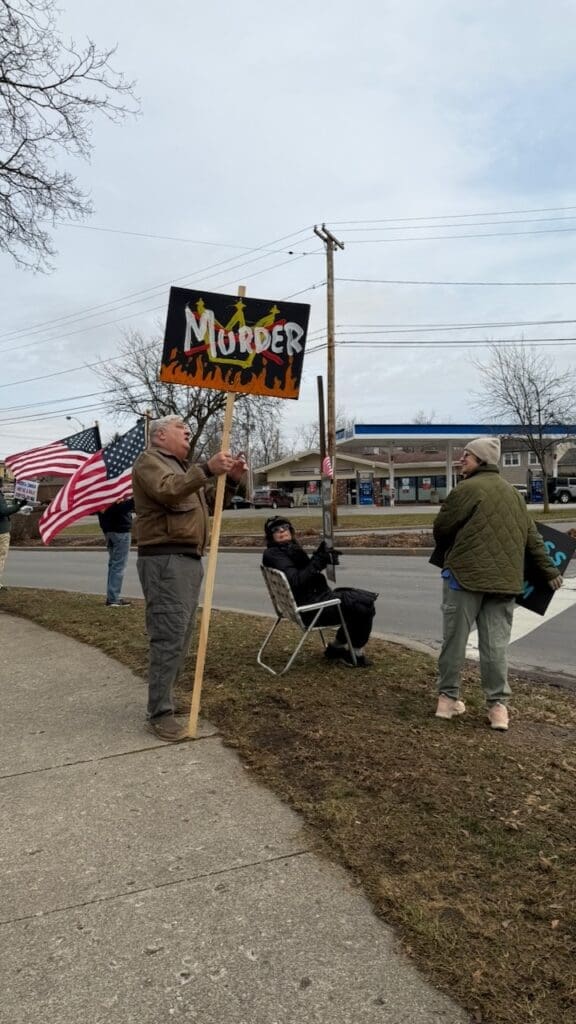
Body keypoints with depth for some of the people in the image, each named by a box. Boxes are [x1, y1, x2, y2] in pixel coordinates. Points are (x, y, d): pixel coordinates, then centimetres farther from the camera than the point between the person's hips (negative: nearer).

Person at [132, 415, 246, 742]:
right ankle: (160, 715, -10)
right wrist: (207, 469, -33)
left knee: (182, 633, 13)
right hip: (165, 559, -10)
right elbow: (167, 490, -24)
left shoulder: (184, 467, 26)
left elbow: (211, 499, 23)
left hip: (189, 558, 10)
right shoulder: (150, 461, -3)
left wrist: (231, 479, 5)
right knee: (169, 635, -13)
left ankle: (165, 698, 24)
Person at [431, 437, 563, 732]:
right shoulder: (512, 493, 16)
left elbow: (441, 528, -2)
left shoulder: (467, 489, -7)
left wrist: (446, 552, 19)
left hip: (465, 574, -6)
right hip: (504, 579, 6)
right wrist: (549, 571, 23)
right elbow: (532, 537, 18)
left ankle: (448, 698, 12)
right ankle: (498, 705, 10)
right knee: (496, 643, 7)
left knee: (455, 639, 4)